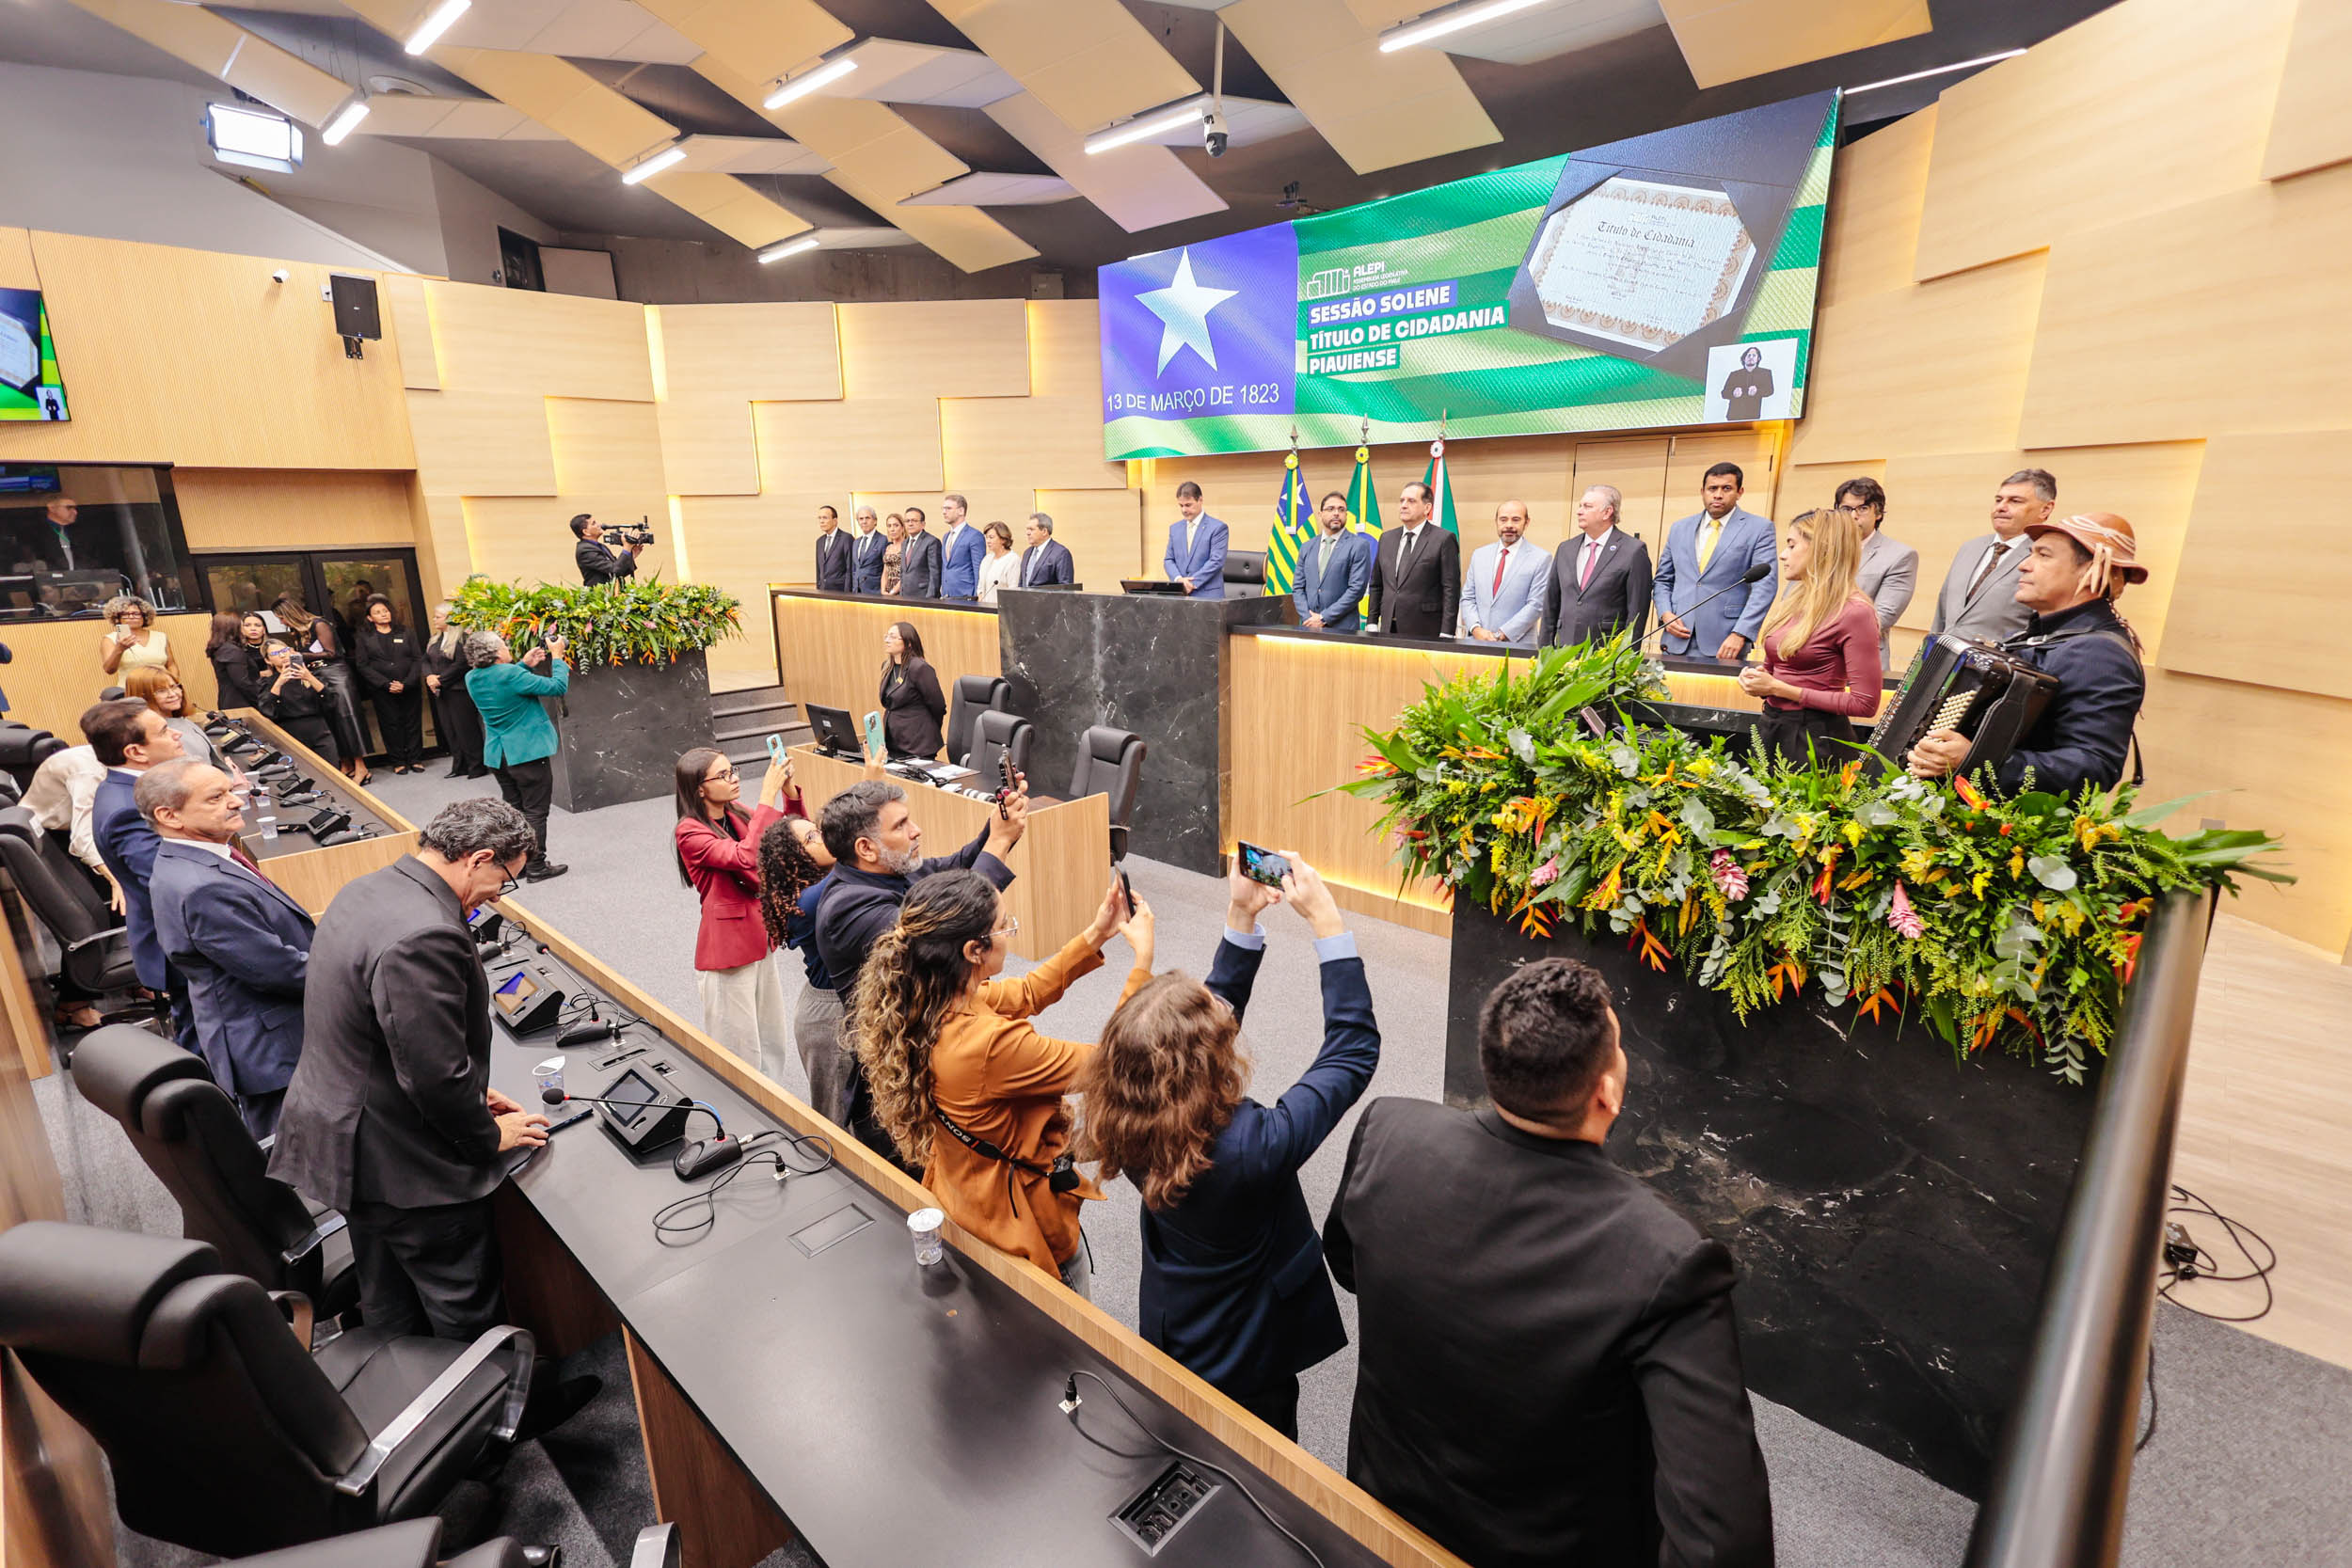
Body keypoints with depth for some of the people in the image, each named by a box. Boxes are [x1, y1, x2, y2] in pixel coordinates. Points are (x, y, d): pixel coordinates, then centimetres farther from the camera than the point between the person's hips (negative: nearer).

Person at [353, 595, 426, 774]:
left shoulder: (405, 633, 7)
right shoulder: (363, 638, 5)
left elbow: (418, 659, 2)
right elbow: (363, 665, -1)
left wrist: (406, 684, -11)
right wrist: (387, 685, -13)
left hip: (410, 688, 1)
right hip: (382, 691, -1)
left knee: (413, 722, 3)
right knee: (391, 725, 2)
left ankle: (416, 759, 12)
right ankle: (399, 762, 9)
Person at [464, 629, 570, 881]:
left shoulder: (472, 678, 2)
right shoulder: (510, 675, -21)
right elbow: (558, 687, -19)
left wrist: (526, 665, 13)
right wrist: (557, 657, -7)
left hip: (497, 754, 8)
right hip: (527, 752, -8)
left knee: (512, 809, 17)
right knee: (535, 811, 1)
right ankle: (536, 867, 5)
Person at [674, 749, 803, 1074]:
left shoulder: (735, 817, 6)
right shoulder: (690, 832, -16)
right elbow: (745, 858, -30)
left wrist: (789, 791, -10)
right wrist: (767, 797, -30)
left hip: (759, 939, 8)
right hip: (727, 948, -8)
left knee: (770, 1044, 18)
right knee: (739, 1049, 4)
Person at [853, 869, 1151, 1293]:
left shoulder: (926, 999, -14)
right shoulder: (991, 1044, -39)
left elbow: (1024, 995, 2)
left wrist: (1095, 935, -2)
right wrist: (1143, 960, -23)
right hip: (1018, 1215, -8)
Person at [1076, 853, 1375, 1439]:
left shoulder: (1125, 1128, -24)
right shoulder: (1255, 1147, -42)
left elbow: (1216, 1008, -10)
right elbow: (1354, 1046, -31)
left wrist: (1242, 918, -13)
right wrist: (1327, 921, -30)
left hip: (1166, 1335, 5)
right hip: (1246, 1364, -5)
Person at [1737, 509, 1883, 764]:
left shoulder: (1854, 612, -13)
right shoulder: (1790, 601, 8)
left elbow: (1864, 703, -16)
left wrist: (1779, 688, -16)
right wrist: (1754, 677, -2)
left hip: (1815, 737, -7)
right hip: (1770, 726, 7)